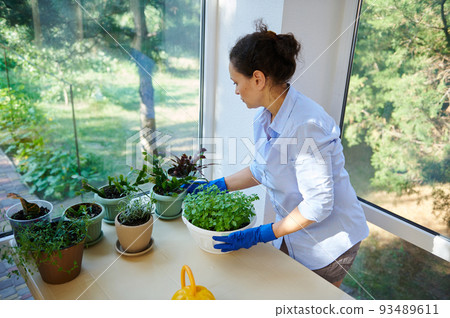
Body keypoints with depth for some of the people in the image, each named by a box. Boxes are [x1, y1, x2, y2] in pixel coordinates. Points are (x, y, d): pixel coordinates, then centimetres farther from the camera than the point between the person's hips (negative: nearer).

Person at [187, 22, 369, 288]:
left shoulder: (306, 124, -32)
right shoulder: (264, 118, -4)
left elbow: (318, 204, -29)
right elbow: (261, 170, 11)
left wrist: (261, 235, -24)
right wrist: (216, 186, 7)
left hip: (328, 239, -7)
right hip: (295, 235, 8)